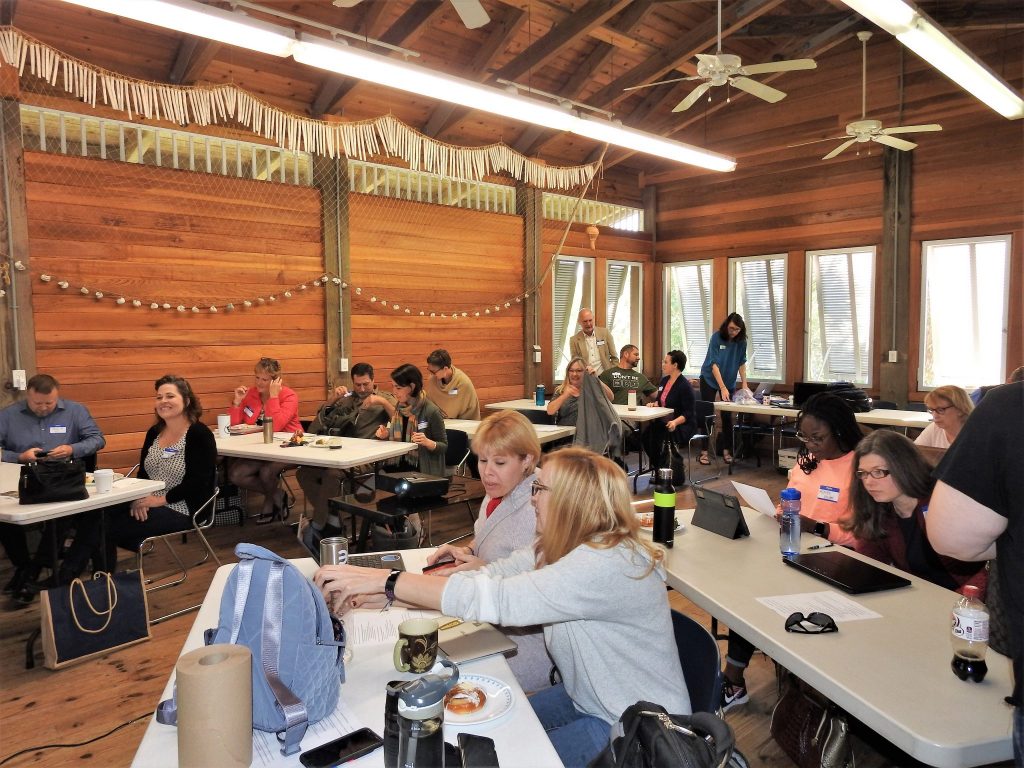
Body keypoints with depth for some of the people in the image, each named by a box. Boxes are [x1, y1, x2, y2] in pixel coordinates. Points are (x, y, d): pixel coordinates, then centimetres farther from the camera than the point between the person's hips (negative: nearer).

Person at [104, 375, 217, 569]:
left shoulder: (200, 435, -11)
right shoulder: (154, 432, 11)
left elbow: (198, 482, -17)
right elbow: (142, 472, 12)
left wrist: (161, 499, -18)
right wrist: (139, 497, -8)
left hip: (181, 510, -7)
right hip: (148, 504, 7)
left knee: (109, 529, -19)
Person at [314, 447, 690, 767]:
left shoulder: (608, 564, -32)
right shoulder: (564, 545, -4)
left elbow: (495, 599, -38)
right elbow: (491, 576, -8)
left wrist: (386, 580, -33)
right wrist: (384, 593, -16)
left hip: (635, 729, -7)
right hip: (585, 698, 7)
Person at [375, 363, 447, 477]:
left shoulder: (431, 411, -12)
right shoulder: (399, 408, 9)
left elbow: (444, 446, -5)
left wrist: (428, 443, -24)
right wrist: (386, 435, 4)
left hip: (423, 471, -6)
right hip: (398, 467, 6)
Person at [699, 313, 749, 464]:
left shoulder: (741, 341, -9)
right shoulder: (717, 337, -21)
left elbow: (742, 363, 0)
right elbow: (714, 364, -25)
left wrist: (744, 384, -11)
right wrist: (722, 388, -31)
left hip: (729, 381, 3)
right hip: (709, 379, -3)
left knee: (727, 416, 4)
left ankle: (726, 449, 12)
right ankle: (704, 451, 3)